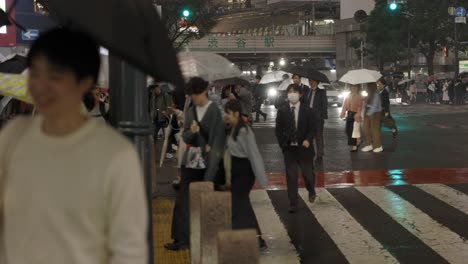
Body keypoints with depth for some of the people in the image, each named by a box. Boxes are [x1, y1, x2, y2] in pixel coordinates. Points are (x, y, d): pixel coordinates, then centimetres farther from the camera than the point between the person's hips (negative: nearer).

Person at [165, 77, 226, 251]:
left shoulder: (215, 111, -7)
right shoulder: (190, 112, 10)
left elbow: (219, 139, -8)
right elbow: (185, 137, 8)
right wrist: (191, 132, -12)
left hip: (208, 163, -5)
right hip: (190, 162, 5)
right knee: (183, 200, 2)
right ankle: (181, 238, 7)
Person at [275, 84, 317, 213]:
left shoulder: (307, 110, -2)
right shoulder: (282, 111, 1)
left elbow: (312, 129, -2)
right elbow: (278, 130, 6)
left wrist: (308, 140, -19)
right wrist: (283, 144, -3)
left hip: (304, 148, -1)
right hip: (289, 148, 1)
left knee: (308, 174, 7)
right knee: (291, 177, 1)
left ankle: (311, 191, 41)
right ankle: (293, 204, 7)